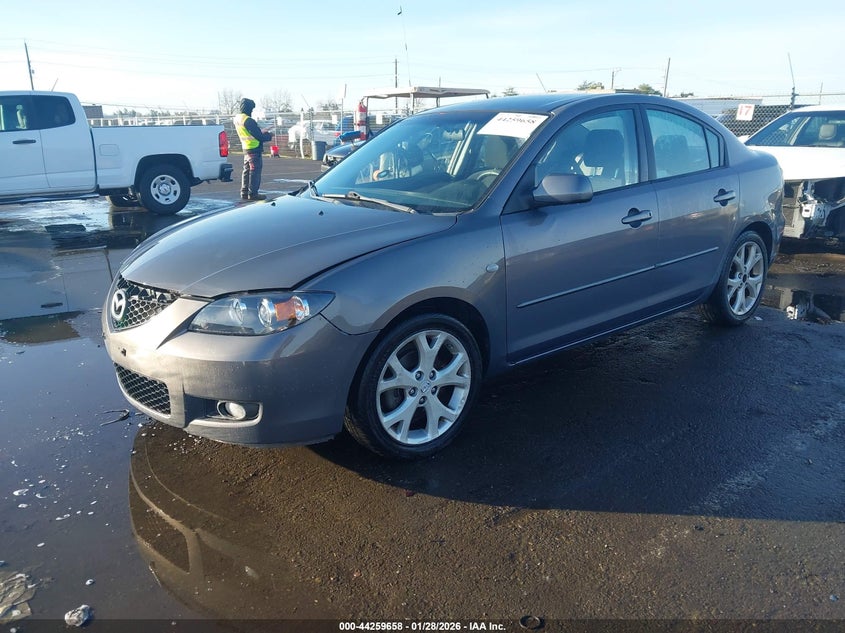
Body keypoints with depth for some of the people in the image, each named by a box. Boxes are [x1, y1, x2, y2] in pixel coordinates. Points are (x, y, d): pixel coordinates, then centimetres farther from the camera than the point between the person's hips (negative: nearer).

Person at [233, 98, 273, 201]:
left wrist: (261, 132, 14)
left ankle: (244, 192, 17)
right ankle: (252, 193, -2)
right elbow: (258, 136, -18)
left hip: (245, 149, 9)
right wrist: (269, 136, -1)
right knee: (254, 172, -4)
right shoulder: (248, 120, -20)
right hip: (254, 149, -9)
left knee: (247, 171, 14)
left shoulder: (237, 119, 9)